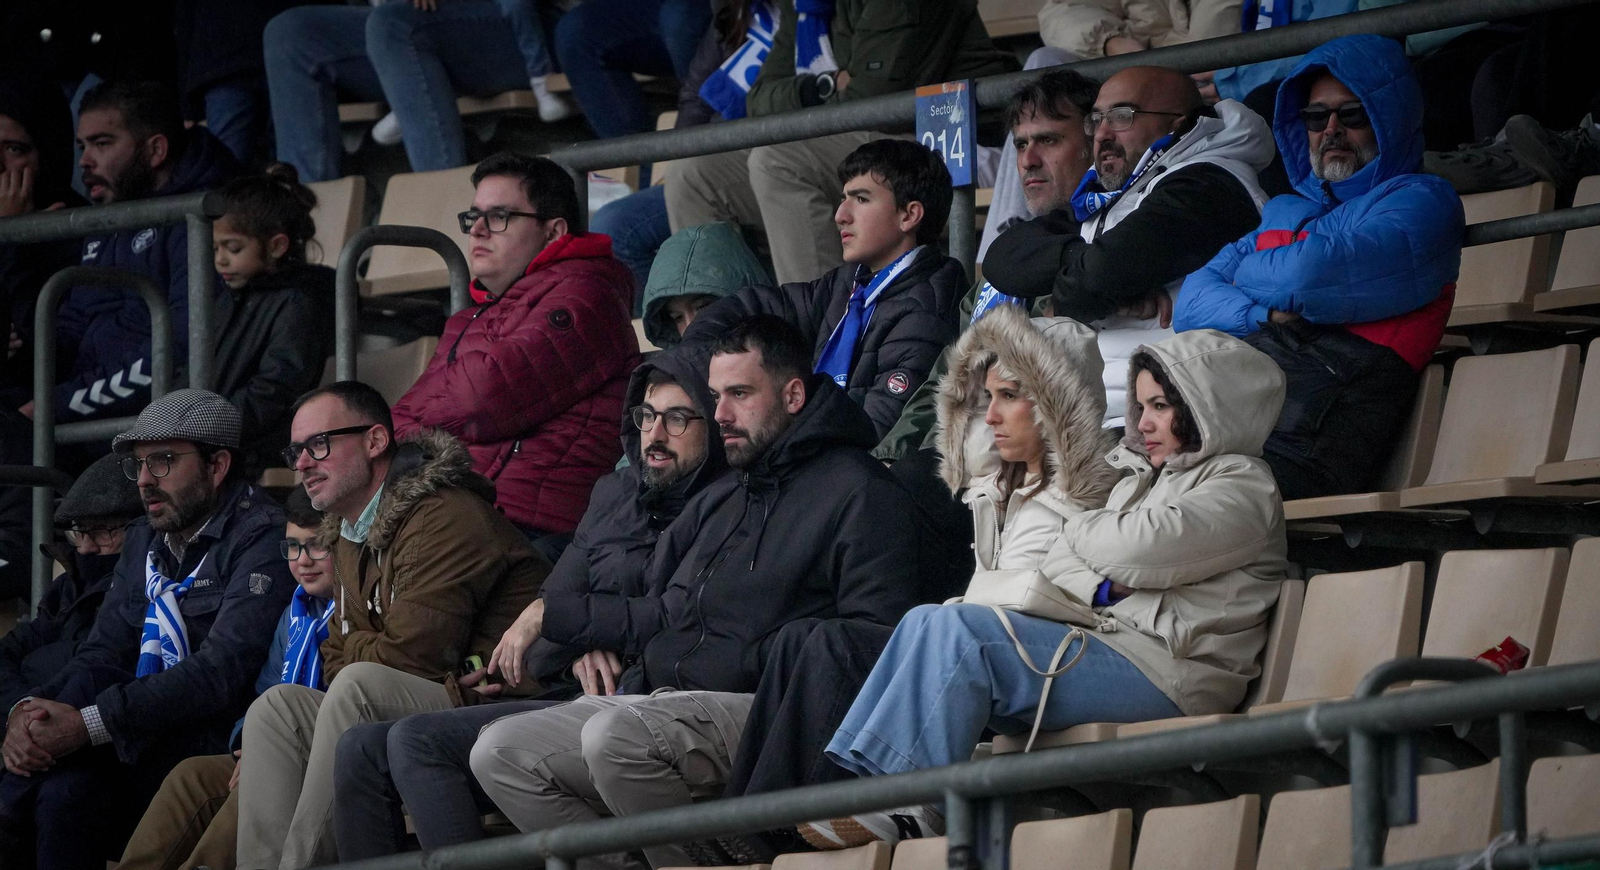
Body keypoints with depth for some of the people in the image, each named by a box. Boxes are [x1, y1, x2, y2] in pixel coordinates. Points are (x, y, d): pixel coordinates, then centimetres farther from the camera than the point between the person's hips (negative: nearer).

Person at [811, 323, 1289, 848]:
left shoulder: (1243, 484, 2)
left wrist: (1077, 532, 4)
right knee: (929, 623, -10)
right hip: (1106, 650, 9)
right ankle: (859, 777, -23)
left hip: (1165, 672, -9)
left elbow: (1142, 543, -13)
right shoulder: (1137, 475, 29)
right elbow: (1054, 561, 23)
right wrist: (1096, 584, 3)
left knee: (960, 628, -25)